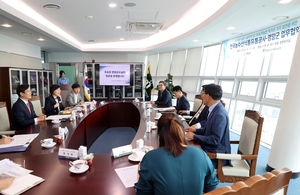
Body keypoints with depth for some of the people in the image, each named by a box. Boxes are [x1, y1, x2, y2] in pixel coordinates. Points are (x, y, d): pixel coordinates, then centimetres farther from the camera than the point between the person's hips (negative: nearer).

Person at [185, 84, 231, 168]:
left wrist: (194, 136, -20)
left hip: (216, 154, -8)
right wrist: (195, 130, 5)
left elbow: (215, 140, -26)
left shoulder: (219, 114, -26)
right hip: (210, 148, 8)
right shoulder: (214, 109, 3)